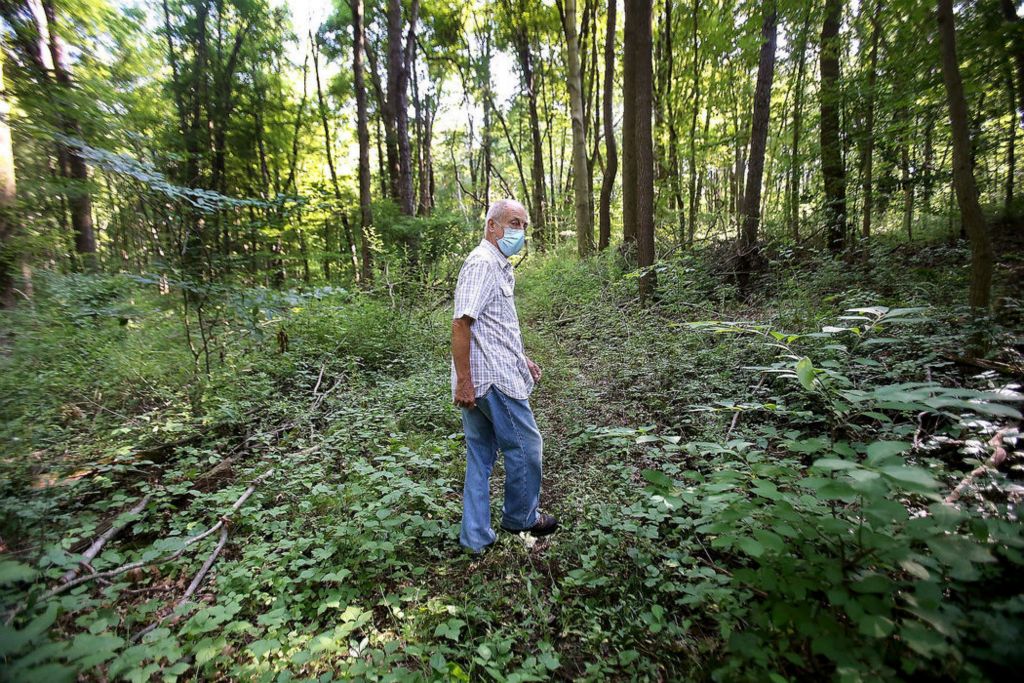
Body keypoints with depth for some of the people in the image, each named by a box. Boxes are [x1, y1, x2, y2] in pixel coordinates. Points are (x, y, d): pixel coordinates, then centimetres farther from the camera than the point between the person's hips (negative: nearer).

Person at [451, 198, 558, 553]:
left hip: (480, 380, 10)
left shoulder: (498, 265, 19)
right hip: (493, 378, -10)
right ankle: (521, 517, 28)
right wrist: (463, 381, -23)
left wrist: (520, 358, 25)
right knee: (525, 445, 7)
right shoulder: (483, 262, -14)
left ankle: (476, 536, 24)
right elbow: (461, 323, -22)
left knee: (480, 455, 13)